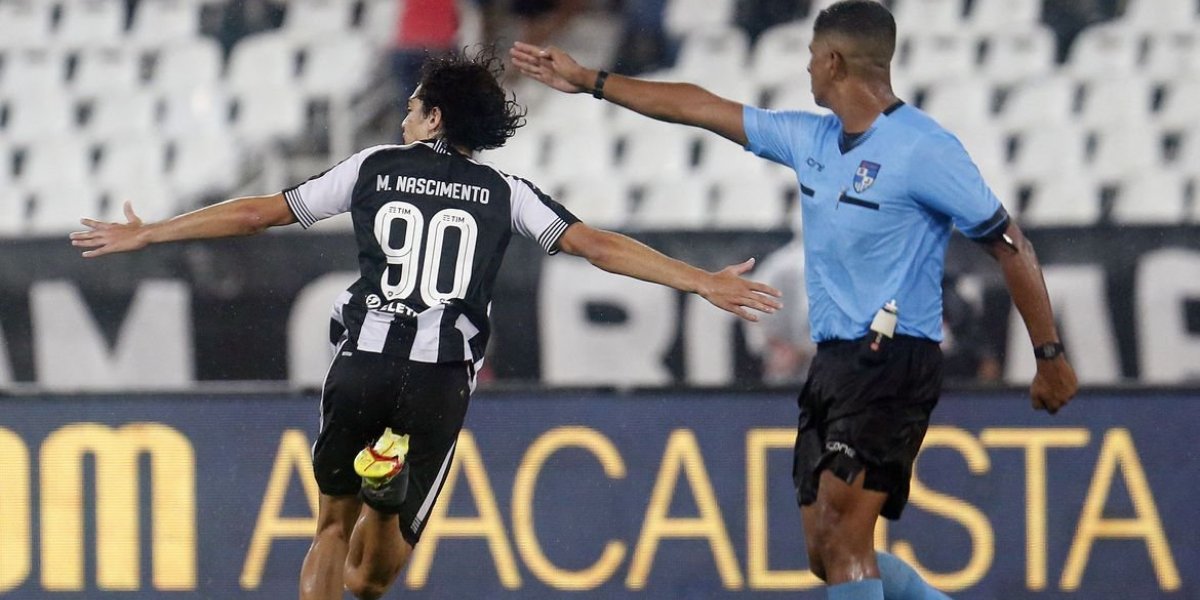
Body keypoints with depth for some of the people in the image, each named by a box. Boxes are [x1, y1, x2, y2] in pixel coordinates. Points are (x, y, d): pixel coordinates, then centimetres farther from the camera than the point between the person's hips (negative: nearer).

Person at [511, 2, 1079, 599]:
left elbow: (1010, 246, -8)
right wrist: (588, 80, 26)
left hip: (891, 364, -9)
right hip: (832, 364, 9)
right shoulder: (810, 139, 13)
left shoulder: (924, 150, -11)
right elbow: (703, 107, 22)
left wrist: (1050, 357, -8)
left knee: (841, 538, -17)